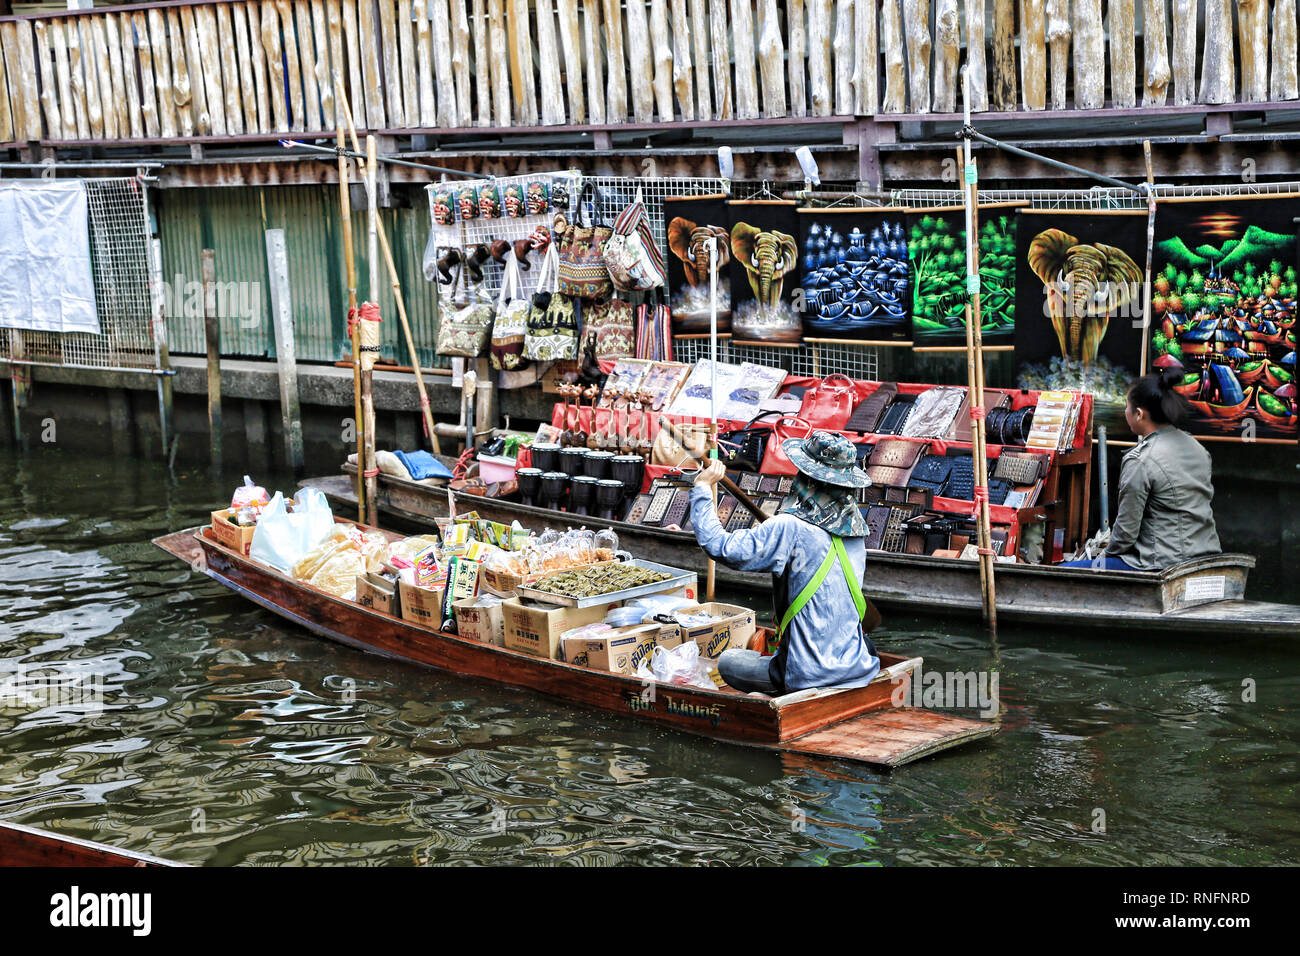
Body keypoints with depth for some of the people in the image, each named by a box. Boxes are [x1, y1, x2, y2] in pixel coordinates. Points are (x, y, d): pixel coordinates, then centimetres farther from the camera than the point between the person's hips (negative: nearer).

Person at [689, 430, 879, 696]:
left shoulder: (790, 528, -17)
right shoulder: (854, 529, 4)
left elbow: (719, 547, -18)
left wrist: (702, 487, -6)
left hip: (812, 675, -7)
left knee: (727, 661, 19)